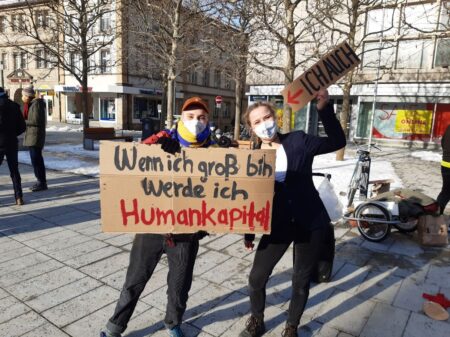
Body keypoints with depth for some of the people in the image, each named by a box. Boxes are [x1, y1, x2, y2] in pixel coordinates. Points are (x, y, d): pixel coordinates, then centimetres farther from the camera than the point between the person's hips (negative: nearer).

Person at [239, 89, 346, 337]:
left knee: (301, 282, 14)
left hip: (311, 224, 0)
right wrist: (248, 233, 6)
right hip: (278, 226, 1)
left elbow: (338, 141, -3)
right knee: (256, 278, 7)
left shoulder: (298, 141, -6)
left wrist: (324, 109, -16)